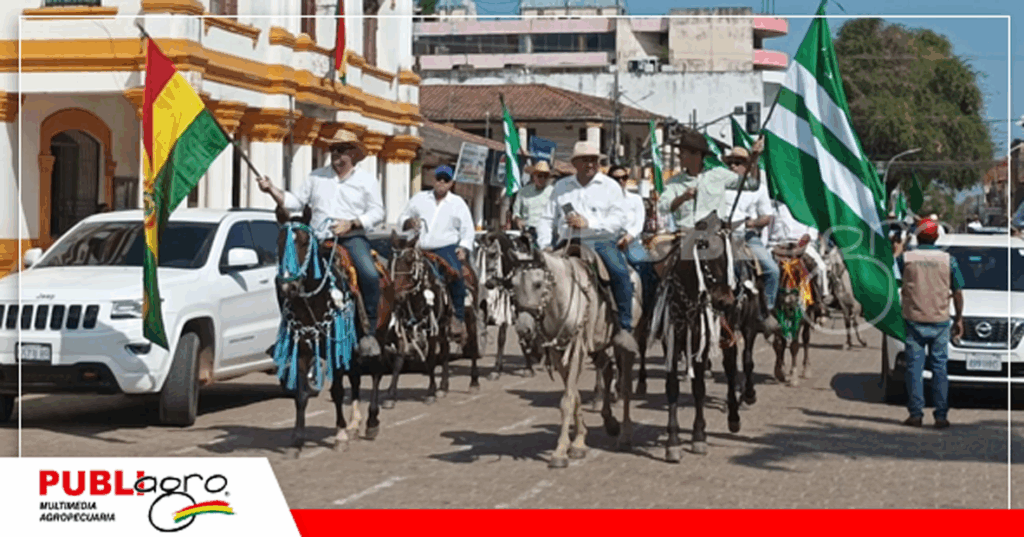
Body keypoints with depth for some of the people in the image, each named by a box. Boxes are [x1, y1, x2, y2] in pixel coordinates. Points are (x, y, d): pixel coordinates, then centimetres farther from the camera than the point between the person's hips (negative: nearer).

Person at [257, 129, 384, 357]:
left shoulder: (367, 180, 10)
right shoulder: (317, 177, 17)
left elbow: (377, 213, 3)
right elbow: (294, 202, 14)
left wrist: (351, 223, -12)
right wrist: (272, 190, -1)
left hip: (352, 238, -2)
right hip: (319, 239, 3)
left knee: (370, 275, -28)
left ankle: (369, 331, -18)